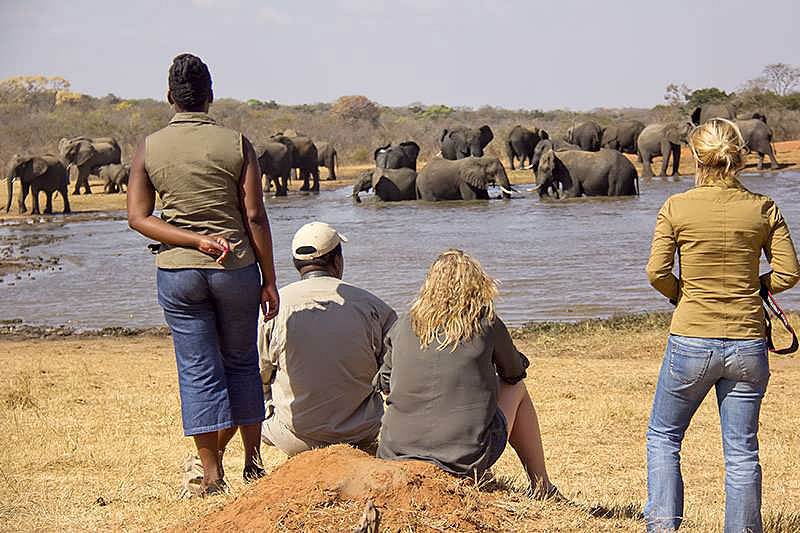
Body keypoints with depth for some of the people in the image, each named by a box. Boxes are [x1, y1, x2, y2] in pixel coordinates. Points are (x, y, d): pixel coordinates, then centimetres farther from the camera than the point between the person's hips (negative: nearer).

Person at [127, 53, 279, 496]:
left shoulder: (149, 149, 0)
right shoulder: (236, 144, -4)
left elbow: (139, 218, -5)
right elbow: (255, 217, -6)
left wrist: (195, 239, -9)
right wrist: (268, 280, 0)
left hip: (176, 271, 0)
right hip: (236, 267, 0)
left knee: (198, 369, 6)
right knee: (242, 362, 16)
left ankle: (212, 474, 7)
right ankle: (252, 460, 21)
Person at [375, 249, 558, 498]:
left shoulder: (403, 326, 4)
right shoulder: (486, 323, -2)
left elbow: (385, 384, 16)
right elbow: (515, 372, 15)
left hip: (396, 457, 3)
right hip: (468, 458, -2)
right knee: (516, 388, 24)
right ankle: (542, 490, 31)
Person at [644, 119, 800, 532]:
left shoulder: (676, 207, -6)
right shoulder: (763, 208, -1)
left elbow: (656, 272, -9)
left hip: (691, 342, -1)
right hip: (748, 344, 2)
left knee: (663, 435, 17)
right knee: (741, 449, 10)